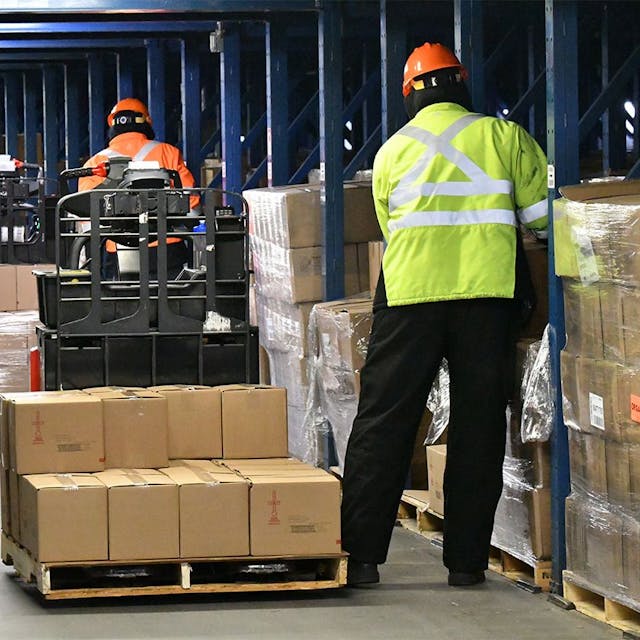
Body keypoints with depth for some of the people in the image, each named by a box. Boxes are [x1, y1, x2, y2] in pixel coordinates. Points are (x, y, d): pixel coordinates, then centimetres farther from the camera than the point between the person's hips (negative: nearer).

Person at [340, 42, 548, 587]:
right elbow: (543, 215, 5)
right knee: (478, 425, 6)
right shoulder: (503, 137, 6)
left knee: (384, 420, 4)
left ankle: (360, 555, 0)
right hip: (487, 294, -1)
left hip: (410, 294, 1)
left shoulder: (392, 151, 12)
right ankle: (466, 559, 5)